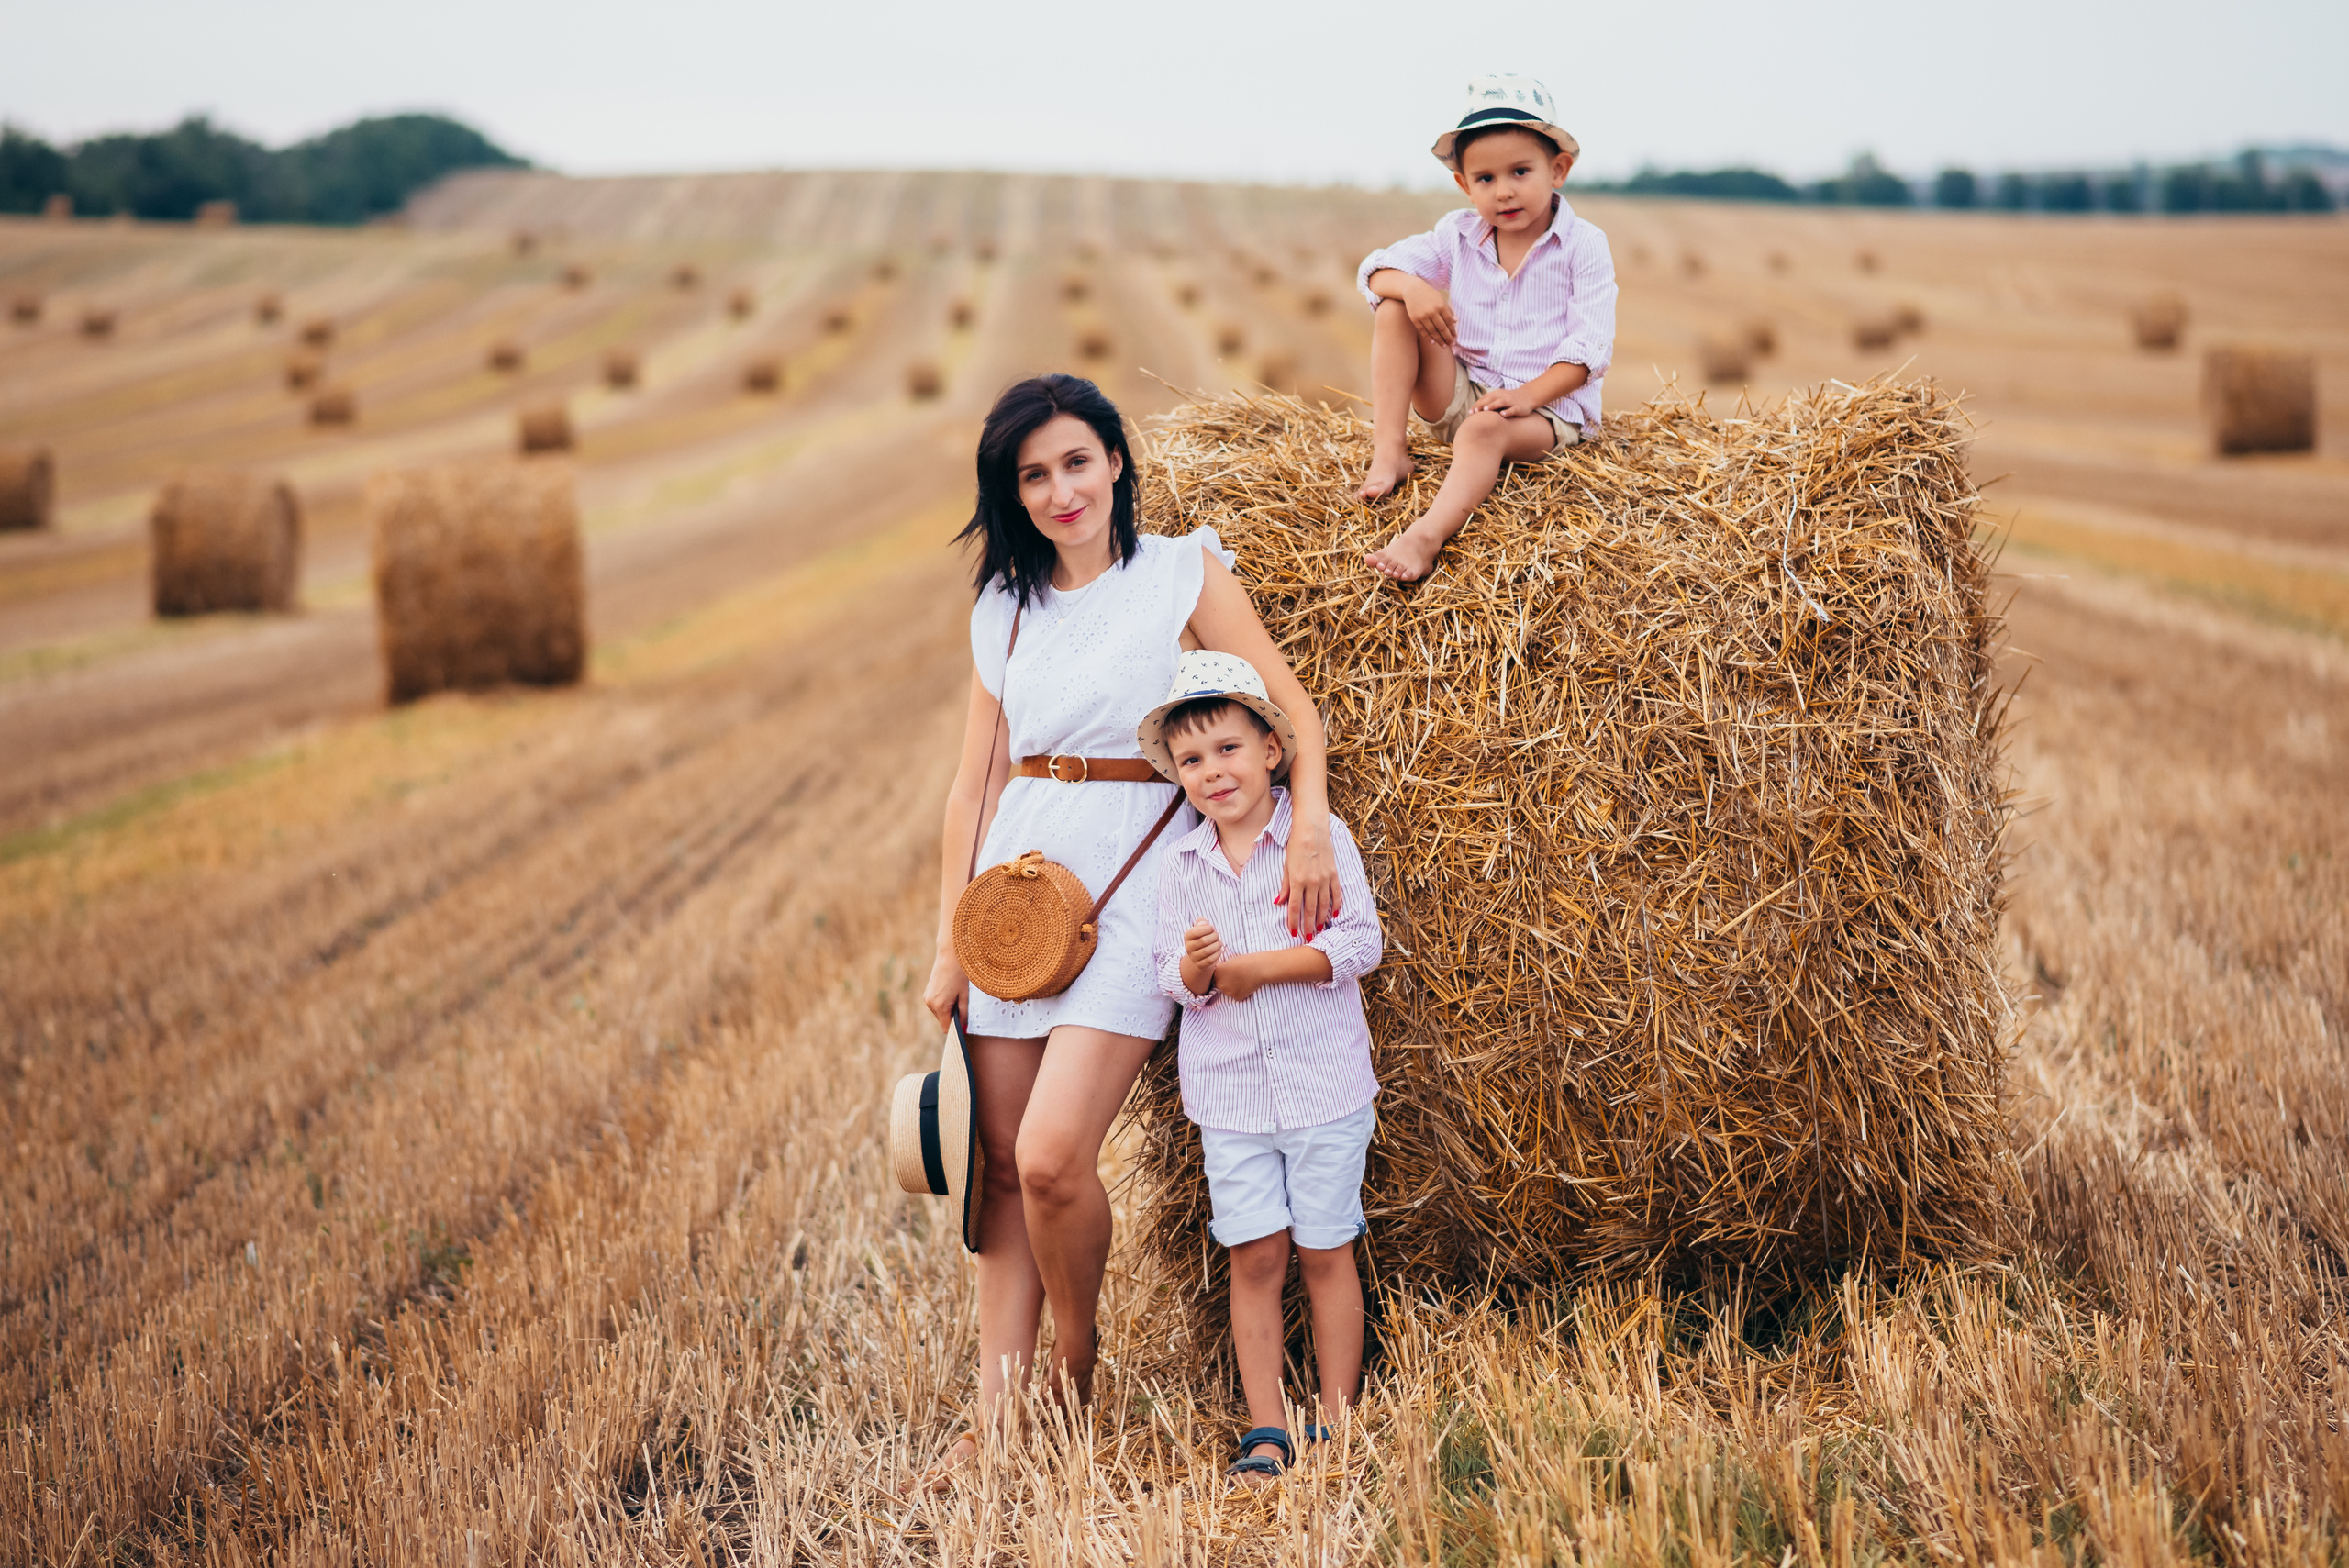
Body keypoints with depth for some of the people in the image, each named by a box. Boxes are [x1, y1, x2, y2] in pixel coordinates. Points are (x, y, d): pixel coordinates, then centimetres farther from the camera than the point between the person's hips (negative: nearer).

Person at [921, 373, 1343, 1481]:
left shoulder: (1185, 571, 2)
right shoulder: (1002, 609, 13)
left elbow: (1293, 712, -2)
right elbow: (974, 781, 14)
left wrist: (1308, 823, -20)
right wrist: (948, 944, 10)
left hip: (1131, 879, -4)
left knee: (1052, 1153, -17)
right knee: (1002, 1165, 3)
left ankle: (1075, 1367, 8)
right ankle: (995, 1416, 9)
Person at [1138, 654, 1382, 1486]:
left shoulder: (1321, 838, -4)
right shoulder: (1180, 867, 6)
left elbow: (1360, 944, -12)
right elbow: (1172, 979, 6)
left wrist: (1255, 966, -15)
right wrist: (1194, 969, -18)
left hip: (1323, 1084, -2)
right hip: (1228, 1094, 2)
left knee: (1324, 1251, 3)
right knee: (1254, 1255, 1)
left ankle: (1336, 1423, 13)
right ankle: (1265, 1433, 7)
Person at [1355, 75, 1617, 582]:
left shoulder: (1583, 246, -7)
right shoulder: (1458, 235, 5)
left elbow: (1589, 348, -13)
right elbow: (1375, 269, 2)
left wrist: (1528, 395, -26)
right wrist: (1411, 286, -23)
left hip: (1549, 405, -5)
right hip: (1461, 391, 5)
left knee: (1484, 430, -39)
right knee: (1393, 309, -13)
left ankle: (1426, 537, -60)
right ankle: (1388, 451, -20)